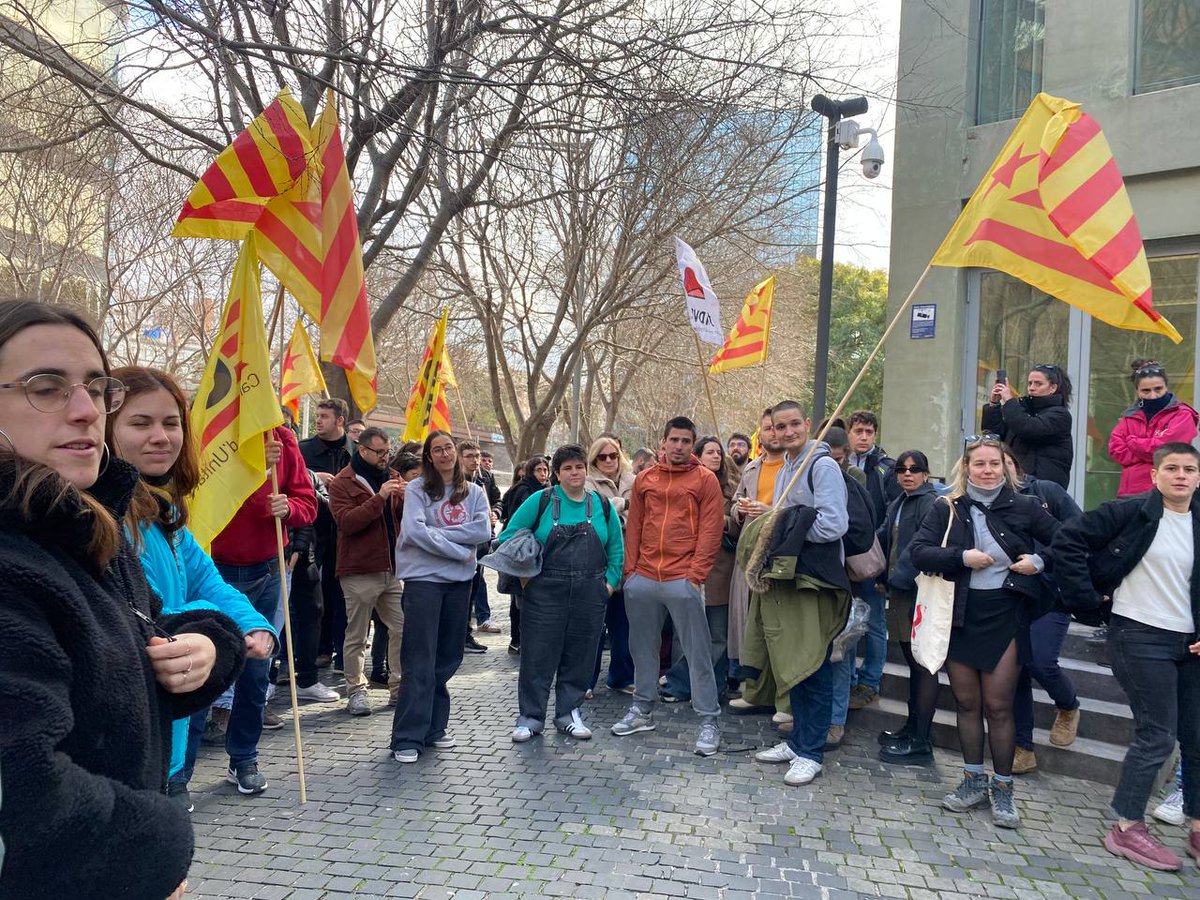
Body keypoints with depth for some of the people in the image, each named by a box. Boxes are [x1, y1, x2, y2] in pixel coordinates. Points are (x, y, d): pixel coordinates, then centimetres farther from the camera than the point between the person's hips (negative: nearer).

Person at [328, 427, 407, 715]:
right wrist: (379, 498, -23)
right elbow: (346, 522, -17)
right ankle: (356, 690, 14)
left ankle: (399, 686, 17)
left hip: (394, 569, 5)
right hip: (359, 572, -5)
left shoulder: (393, 477, 13)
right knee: (357, 635, 2)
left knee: (403, 628, 5)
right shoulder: (342, 482, -3)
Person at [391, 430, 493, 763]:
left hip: (459, 580, 4)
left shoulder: (473, 492, 9)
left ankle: (433, 727, 23)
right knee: (419, 661, -5)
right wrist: (461, 551, -14)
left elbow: (483, 530, -6)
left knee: (449, 657, 10)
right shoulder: (417, 489, -1)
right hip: (423, 578, -4)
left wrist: (437, 533, -12)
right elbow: (413, 531, -16)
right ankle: (408, 738, 2)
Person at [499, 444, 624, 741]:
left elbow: (616, 548, 14)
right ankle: (530, 717, 14)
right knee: (538, 655, 2)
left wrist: (610, 580, 5)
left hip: (590, 595, 3)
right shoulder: (541, 501, -1)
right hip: (545, 592, -2)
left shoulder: (602, 505, 7)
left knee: (579, 656, 9)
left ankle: (569, 713, 24)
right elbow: (508, 537, 1)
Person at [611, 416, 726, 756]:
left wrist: (696, 574, -11)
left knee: (697, 653, 0)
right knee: (642, 647, 14)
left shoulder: (705, 479, -1)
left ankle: (708, 721, 9)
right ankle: (642, 709, 29)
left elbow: (711, 530, -5)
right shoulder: (644, 478, 11)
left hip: (683, 580, -4)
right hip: (642, 579, 5)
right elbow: (633, 526, 13)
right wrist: (630, 569, 6)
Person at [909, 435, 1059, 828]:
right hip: (960, 616, 2)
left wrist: (1039, 561, -10)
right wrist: (963, 557, -18)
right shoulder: (947, 509, 2)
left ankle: (1002, 787, 18)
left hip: (1005, 615, -1)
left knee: (997, 705, 1)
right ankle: (974, 780, 26)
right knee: (966, 701, 10)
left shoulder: (1024, 507, 0)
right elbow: (918, 551, -8)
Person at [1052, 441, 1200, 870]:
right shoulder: (1129, 512, -9)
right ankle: (1126, 829, 9)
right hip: (1140, 637, -6)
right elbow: (1068, 539, -11)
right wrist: (1085, 597, -11)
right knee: (1157, 736, -5)